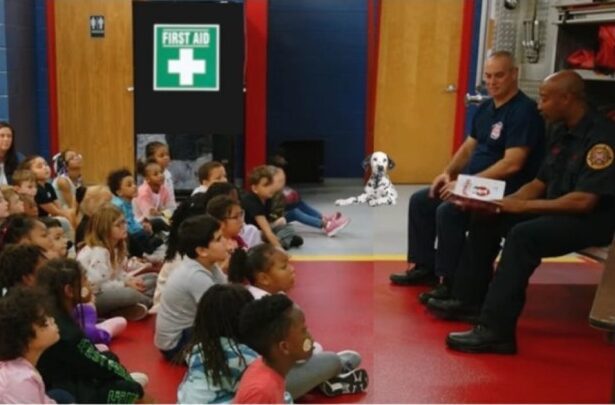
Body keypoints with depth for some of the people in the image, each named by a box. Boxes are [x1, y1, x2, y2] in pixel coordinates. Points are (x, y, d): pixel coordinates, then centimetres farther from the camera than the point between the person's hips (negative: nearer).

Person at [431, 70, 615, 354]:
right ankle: (469, 299, 8)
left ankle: (496, 330, -34)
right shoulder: (560, 131, 8)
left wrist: (524, 206, -21)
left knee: (523, 235, -33)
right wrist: (502, 203, -4)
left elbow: (584, 201, -27)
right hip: (557, 211, 10)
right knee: (486, 218, 3)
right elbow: (540, 183, 13)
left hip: (592, 219, -10)